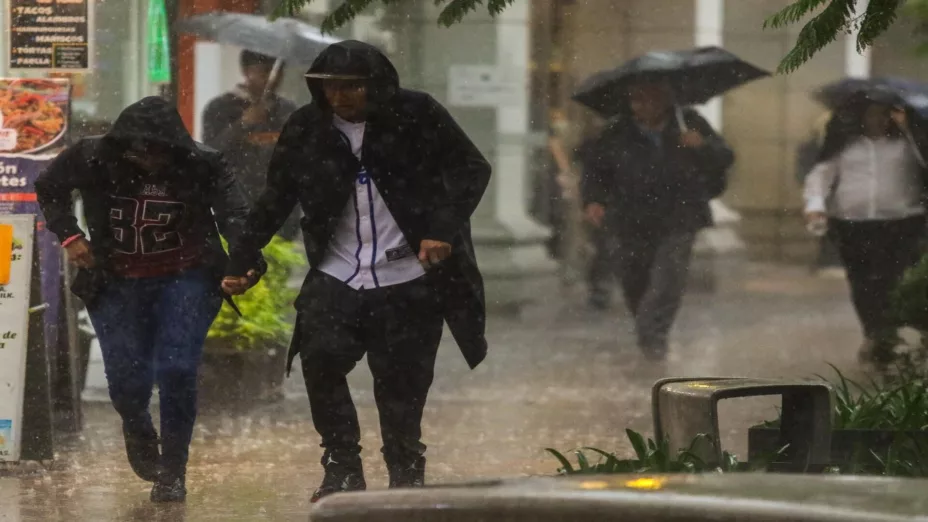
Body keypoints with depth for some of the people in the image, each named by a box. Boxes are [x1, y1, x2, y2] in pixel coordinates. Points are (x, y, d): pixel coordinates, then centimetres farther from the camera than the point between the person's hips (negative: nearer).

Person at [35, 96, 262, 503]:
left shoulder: (201, 167, -17)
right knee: (126, 380, -4)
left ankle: (172, 471, 4)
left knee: (176, 370, -15)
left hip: (185, 279, -1)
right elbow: (49, 189, 5)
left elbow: (234, 215, -29)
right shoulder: (93, 160, -14)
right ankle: (137, 430, 34)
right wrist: (69, 236, -8)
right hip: (117, 283, 1)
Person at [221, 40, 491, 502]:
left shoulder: (416, 116, -7)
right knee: (320, 358, -19)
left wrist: (444, 230, -18)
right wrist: (242, 260, 5)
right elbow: (275, 200, 10)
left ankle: (405, 477, 17)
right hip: (336, 277, 2)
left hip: (409, 280, -2)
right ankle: (342, 469, -7)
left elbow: (472, 170, -5)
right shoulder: (306, 130, 2)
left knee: (401, 383, -1)